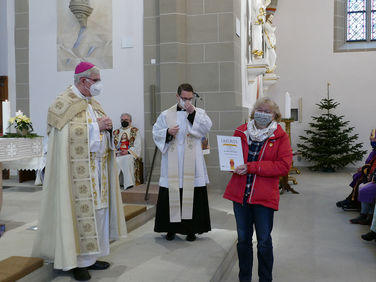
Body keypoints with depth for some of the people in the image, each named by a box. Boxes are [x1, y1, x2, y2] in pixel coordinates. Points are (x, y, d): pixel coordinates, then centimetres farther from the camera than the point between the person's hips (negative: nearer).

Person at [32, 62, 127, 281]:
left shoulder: (92, 102, 16)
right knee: (81, 212, -5)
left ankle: (90, 256, 20)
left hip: (98, 166, 8)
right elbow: (69, 133, -19)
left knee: (97, 210, 10)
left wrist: (107, 126, 0)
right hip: (79, 169, -8)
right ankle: (78, 261, 6)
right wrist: (96, 126, -16)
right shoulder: (65, 103, -9)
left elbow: (102, 131, 22)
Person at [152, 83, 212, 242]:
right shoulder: (166, 115, 9)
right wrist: (168, 132, -11)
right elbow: (156, 133, 7)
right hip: (172, 164, 1)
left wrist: (193, 114, -16)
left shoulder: (199, 112, 8)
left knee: (193, 195, 1)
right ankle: (171, 228, 17)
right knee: (171, 195, 3)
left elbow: (207, 128, -8)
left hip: (192, 164, 0)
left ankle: (191, 229, 14)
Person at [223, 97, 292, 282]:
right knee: (243, 239, 14)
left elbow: (284, 166, -12)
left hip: (264, 196, -3)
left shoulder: (280, 137, -3)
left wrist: (251, 167, -18)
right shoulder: (241, 132, 7)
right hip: (240, 194, 3)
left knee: (264, 241, 7)